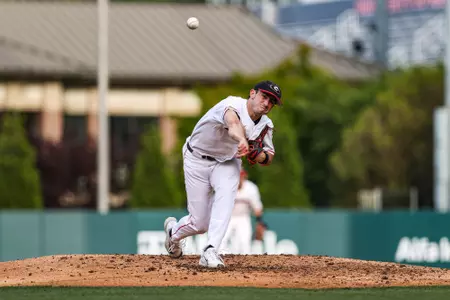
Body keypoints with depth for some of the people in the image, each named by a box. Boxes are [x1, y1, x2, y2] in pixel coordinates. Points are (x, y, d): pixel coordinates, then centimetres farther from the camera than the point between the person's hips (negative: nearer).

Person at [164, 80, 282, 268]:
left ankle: (210, 251, -34)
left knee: (227, 189, -32)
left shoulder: (265, 125, -10)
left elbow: (269, 156, 3)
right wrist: (241, 140, -79)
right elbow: (232, 121, -56)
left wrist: (260, 156, -23)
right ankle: (173, 230, 37)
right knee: (200, 224, -2)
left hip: (227, 162, 4)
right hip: (197, 160, -4)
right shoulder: (233, 104, -32)